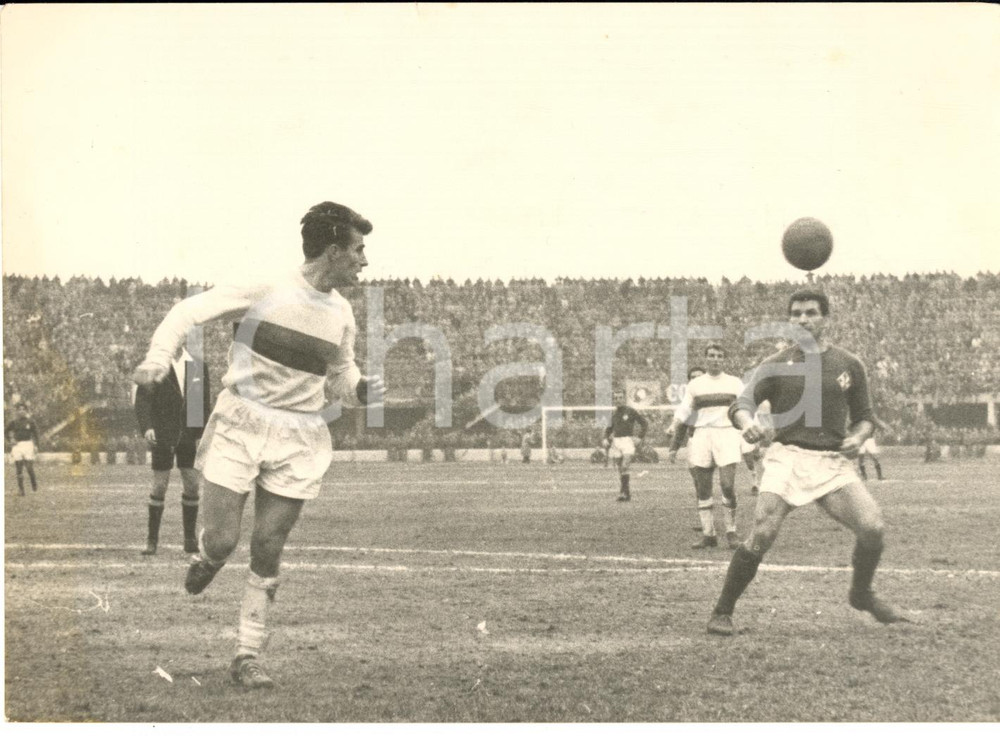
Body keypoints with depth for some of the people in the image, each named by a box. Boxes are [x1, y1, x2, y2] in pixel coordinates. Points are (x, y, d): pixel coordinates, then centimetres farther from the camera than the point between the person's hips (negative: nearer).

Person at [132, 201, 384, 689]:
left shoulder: (341, 314, 7)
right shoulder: (266, 287, -9)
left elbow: (339, 375, 21)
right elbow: (190, 311, -5)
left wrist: (362, 390, -1)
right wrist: (159, 357, -20)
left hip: (298, 442, 3)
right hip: (240, 427, -3)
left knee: (268, 552, 2)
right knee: (221, 541, -5)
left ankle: (247, 657, 12)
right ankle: (207, 559, 33)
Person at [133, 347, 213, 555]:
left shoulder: (198, 366, 6)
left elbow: (205, 402, 9)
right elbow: (142, 399, -6)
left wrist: (202, 434, 3)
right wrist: (146, 427, -20)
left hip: (189, 434, 3)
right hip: (163, 435, -3)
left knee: (192, 486, 3)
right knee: (159, 486, -1)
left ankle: (190, 538, 13)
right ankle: (152, 539, 6)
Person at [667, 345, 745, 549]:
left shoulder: (734, 383, 10)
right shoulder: (695, 384, 12)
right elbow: (684, 409, 4)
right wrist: (674, 425, -14)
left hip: (727, 434, -2)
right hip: (702, 435, 2)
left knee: (727, 485, -15)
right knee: (702, 489, -1)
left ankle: (731, 532, -3)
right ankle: (708, 535, 6)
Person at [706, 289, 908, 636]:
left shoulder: (848, 365, 11)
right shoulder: (777, 365, 5)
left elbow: (865, 416, 18)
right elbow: (742, 402, -6)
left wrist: (857, 437, -5)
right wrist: (746, 422, -29)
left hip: (833, 462, 2)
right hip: (788, 458, -2)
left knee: (872, 527, -12)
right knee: (761, 535, -18)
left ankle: (862, 594, 17)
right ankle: (722, 612, -4)